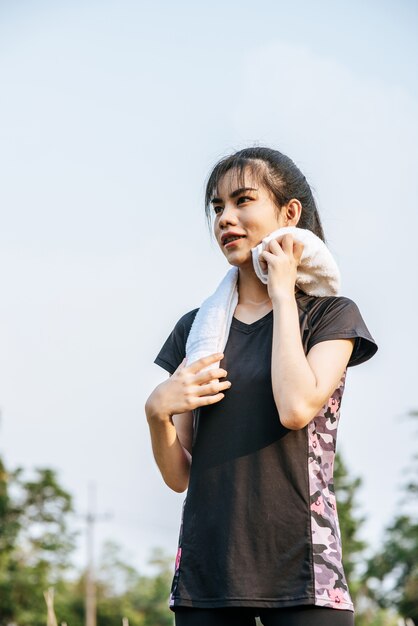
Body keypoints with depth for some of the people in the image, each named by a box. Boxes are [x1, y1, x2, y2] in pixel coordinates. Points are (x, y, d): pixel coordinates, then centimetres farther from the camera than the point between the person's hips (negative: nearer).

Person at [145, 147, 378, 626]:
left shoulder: (330, 314, 5)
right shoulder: (194, 328, 14)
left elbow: (296, 407, -16)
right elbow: (178, 476, 12)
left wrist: (282, 293, -5)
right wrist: (157, 411, -8)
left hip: (300, 567, -3)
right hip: (205, 569, 3)